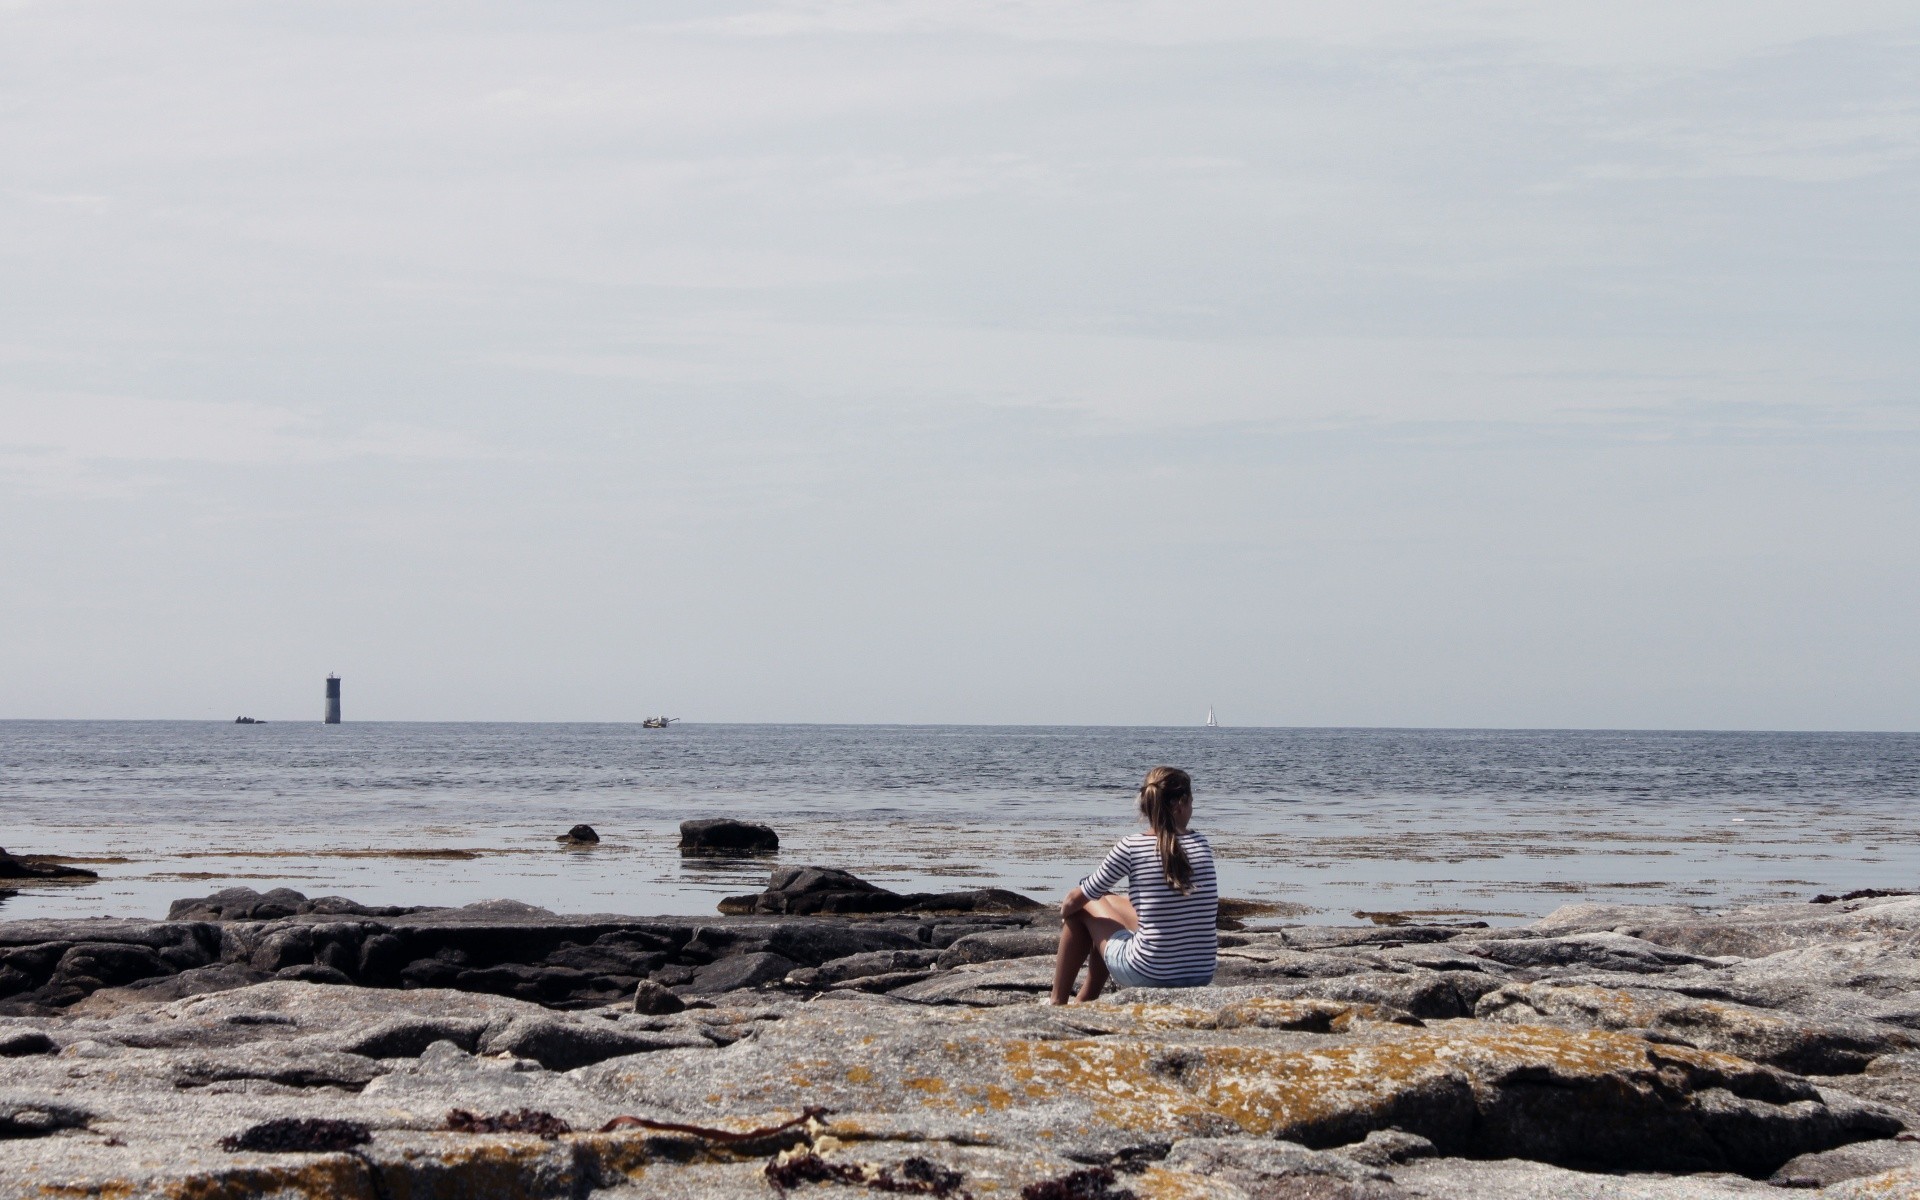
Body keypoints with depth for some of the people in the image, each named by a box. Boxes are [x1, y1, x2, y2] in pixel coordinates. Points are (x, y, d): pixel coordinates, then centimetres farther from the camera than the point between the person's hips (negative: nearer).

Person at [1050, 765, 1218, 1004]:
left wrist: (1066, 908, 25)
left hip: (1148, 975, -5)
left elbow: (1076, 900, 1)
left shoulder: (1132, 847, -11)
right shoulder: (1201, 846, 1)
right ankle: (1086, 1001, 45)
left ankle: (1057, 1004, 27)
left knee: (1084, 906, 20)